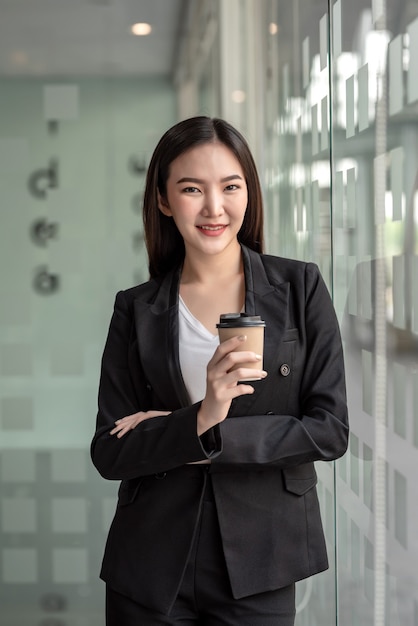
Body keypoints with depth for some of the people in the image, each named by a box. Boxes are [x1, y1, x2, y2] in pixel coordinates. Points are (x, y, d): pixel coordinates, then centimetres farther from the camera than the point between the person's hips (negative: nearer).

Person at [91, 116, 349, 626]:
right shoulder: (137, 310, 0)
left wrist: (216, 437, -15)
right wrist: (199, 422, -21)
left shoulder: (300, 287, -2)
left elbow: (331, 430, -7)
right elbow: (109, 454, -5)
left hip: (259, 563, -1)